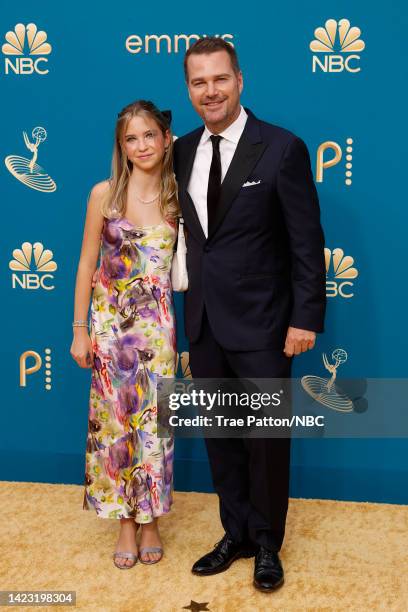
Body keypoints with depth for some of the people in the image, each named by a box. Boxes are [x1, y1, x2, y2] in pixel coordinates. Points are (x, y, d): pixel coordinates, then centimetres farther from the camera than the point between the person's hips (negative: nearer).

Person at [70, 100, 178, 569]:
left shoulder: (178, 197, -2)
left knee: (153, 422, 7)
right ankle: (125, 521, 23)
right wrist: (80, 331, -1)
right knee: (115, 421, 6)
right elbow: (87, 264, -1)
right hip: (110, 322, -1)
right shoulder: (104, 194, -5)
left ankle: (150, 520, 24)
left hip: (157, 325, 1)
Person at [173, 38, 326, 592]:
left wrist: (306, 318, -13)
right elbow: (190, 232, 11)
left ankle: (267, 544, 29)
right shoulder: (183, 151, 6)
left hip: (260, 324, -5)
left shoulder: (282, 149, -10)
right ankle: (237, 534, 34)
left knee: (267, 439, 8)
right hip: (204, 323, 5)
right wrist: (187, 311, 8)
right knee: (220, 437, 15)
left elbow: (307, 242, -10)